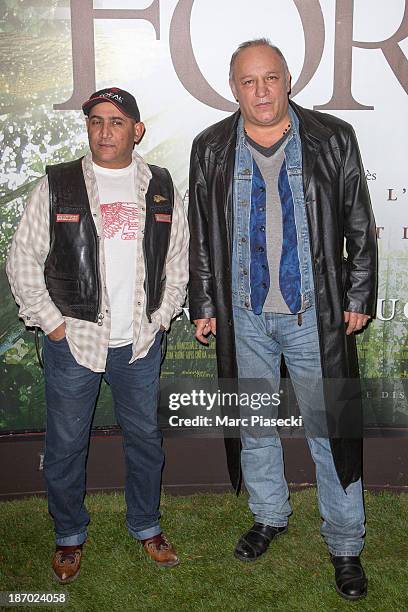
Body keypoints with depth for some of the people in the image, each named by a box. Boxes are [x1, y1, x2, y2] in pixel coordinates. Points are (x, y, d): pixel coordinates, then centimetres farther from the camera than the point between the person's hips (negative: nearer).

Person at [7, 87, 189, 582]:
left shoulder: (161, 188, 4)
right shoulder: (56, 186, -4)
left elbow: (179, 258, 12)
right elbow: (23, 259, -2)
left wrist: (161, 317, 5)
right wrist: (52, 322, -6)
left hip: (141, 343, 2)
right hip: (72, 341, -2)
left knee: (145, 438, 15)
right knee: (66, 444, 10)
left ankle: (145, 525, 38)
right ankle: (69, 536, 33)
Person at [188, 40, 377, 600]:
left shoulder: (333, 139, 0)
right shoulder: (211, 149, 4)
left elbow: (360, 228, 2)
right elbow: (201, 237, 7)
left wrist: (359, 298, -1)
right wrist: (204, 305, 5)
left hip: (315, 312, -2)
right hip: (243, 316, 2)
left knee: (329, 428, 5)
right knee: (255, 424, 15)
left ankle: (345, 544, 23)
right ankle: (269, 516, 38)